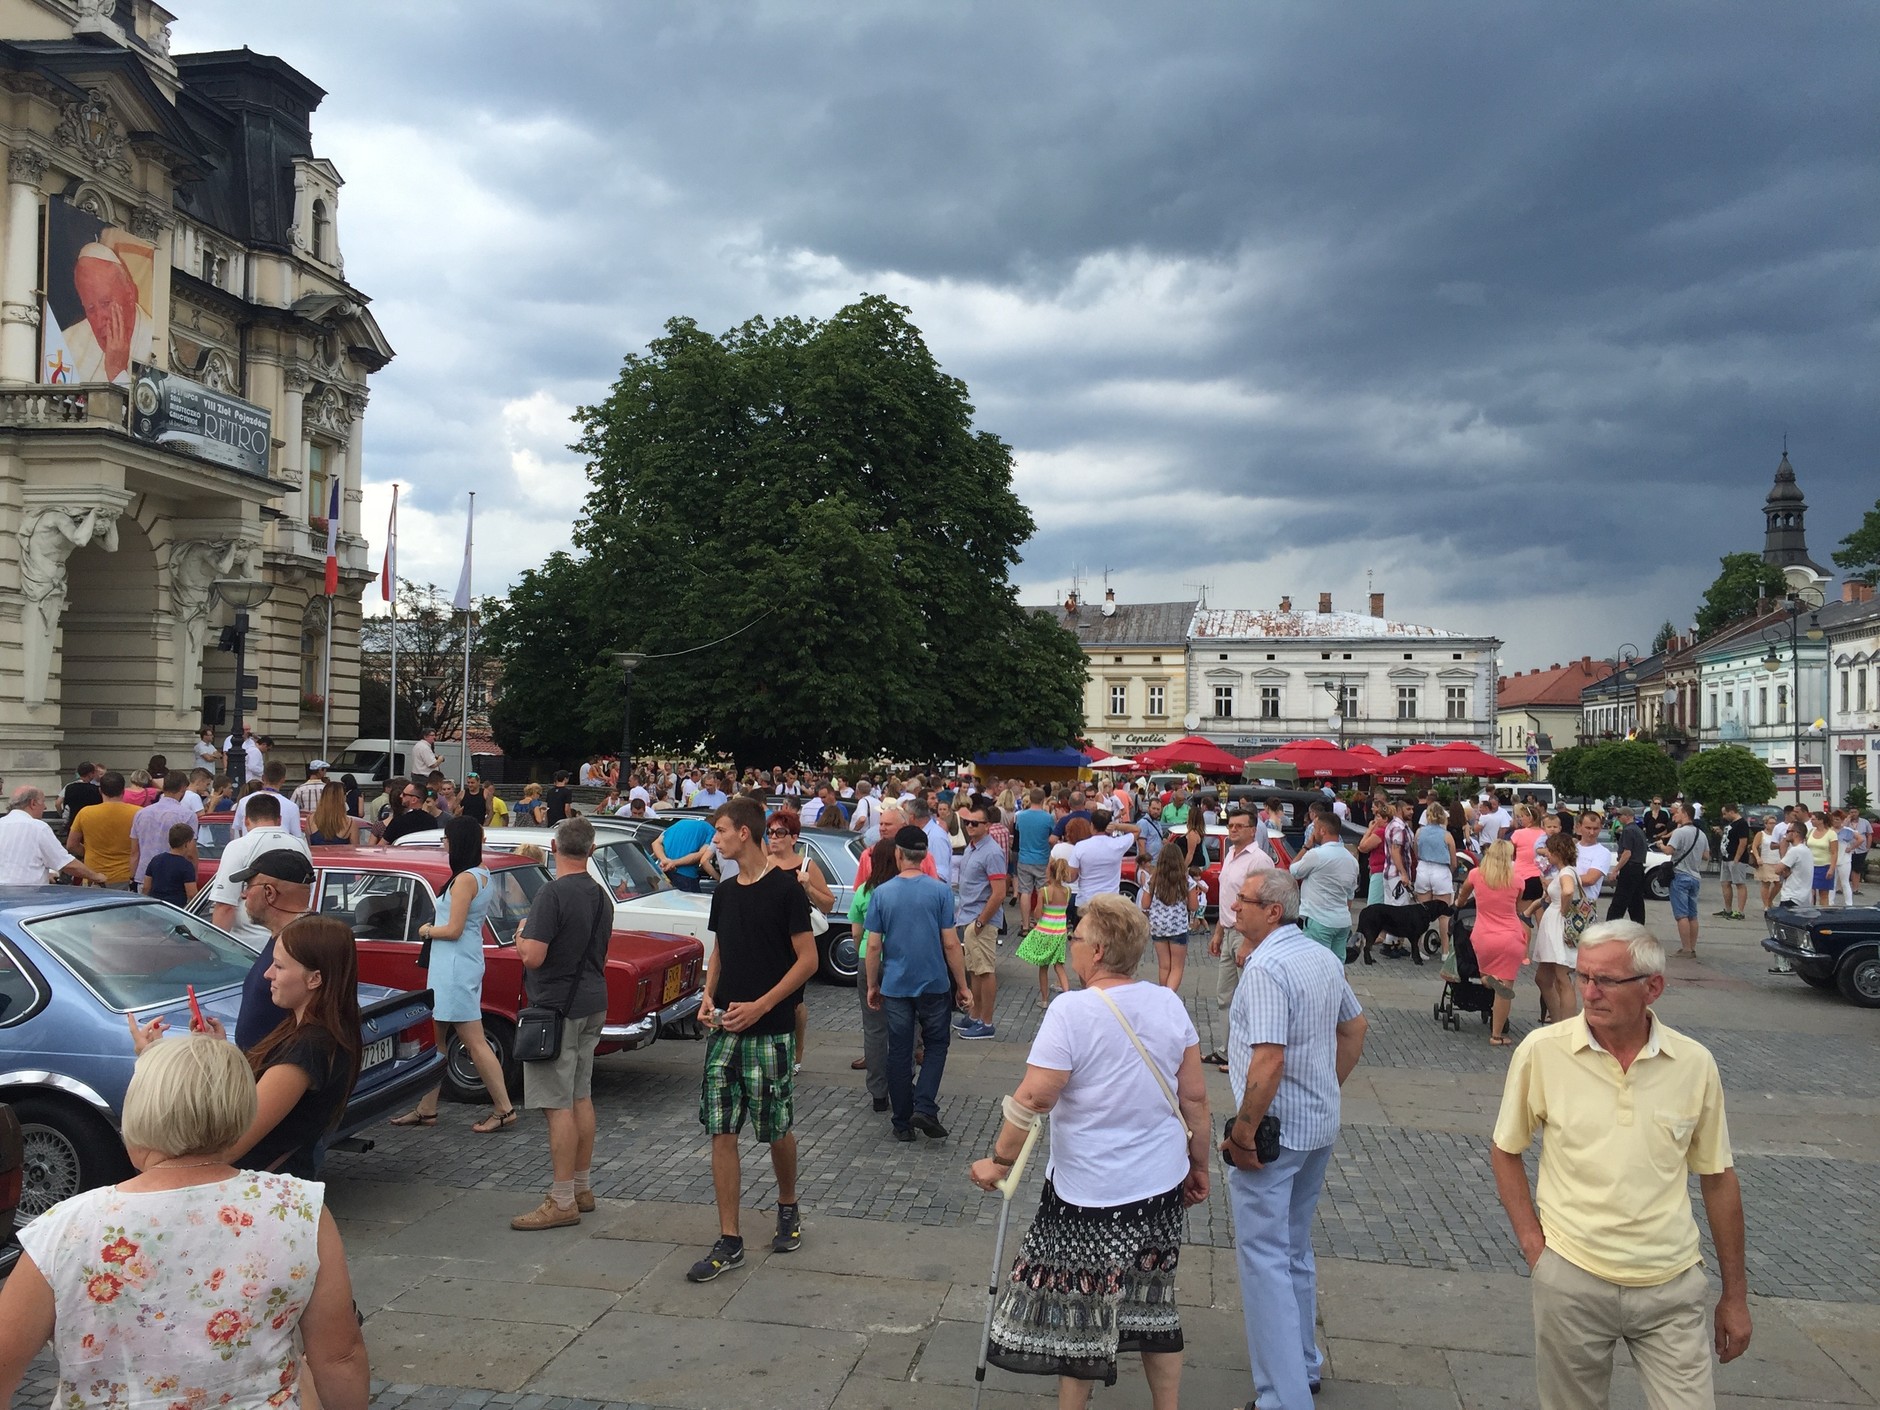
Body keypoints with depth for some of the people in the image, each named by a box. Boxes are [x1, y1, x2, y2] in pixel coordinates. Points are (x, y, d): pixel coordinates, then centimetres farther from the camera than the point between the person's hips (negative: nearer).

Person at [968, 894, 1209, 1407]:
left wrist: (999, 1162, -9)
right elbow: (1195, 1098, 3)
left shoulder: (1071, 1009, -19)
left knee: (1079, 1313, 12)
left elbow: (1033, 1099, -21)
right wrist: (1199, 1165, 14)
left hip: (1091, 1195, -6)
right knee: (1154, 1305, 20)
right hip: (1162, 1188, 6)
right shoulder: (1169, 1003, -3)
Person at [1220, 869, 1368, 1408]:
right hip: (1320, 1125, 9)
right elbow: (1356, 1028, 17)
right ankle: (1303, 1366, 34)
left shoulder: (1266, 968, -22)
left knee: (1264, 1255, -2)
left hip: (1274, 1128, -9)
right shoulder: (1324, 957, 6)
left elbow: (1269, 1062, -28)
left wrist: (1241, 1134, -19)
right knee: (1295, 1247, 21)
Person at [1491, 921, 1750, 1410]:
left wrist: (1735, 1295, 10)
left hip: (1673, 1286, 1)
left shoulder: (1695, 1063, -4)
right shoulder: (1542, 1050, -9)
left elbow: (1718, 1179, 6)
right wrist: (1532, 1243, -4)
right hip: (1571, 1279, -1)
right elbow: (1505, 1150, 4)